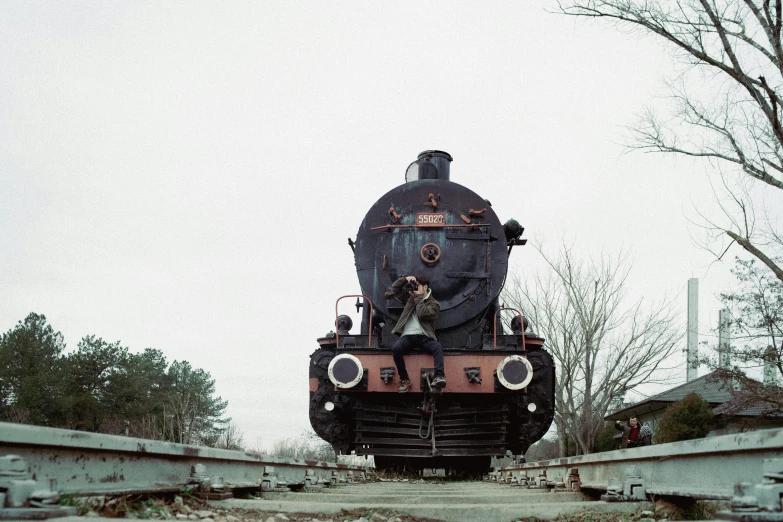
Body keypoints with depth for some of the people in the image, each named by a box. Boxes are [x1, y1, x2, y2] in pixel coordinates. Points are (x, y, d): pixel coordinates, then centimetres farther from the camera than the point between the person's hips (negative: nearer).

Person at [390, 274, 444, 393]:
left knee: (438, 347, -35)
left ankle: (439, 377, -48)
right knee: (396, 348, -32)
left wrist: (418, 297, -2)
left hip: (424, 337, -2)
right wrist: (405, 279, 9)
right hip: (407, 336, 2)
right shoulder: (410, 298, 23)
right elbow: (394, 288, 23)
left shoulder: (434, 304, 9)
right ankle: (404, 379, -24)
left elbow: (423, 314, -10)